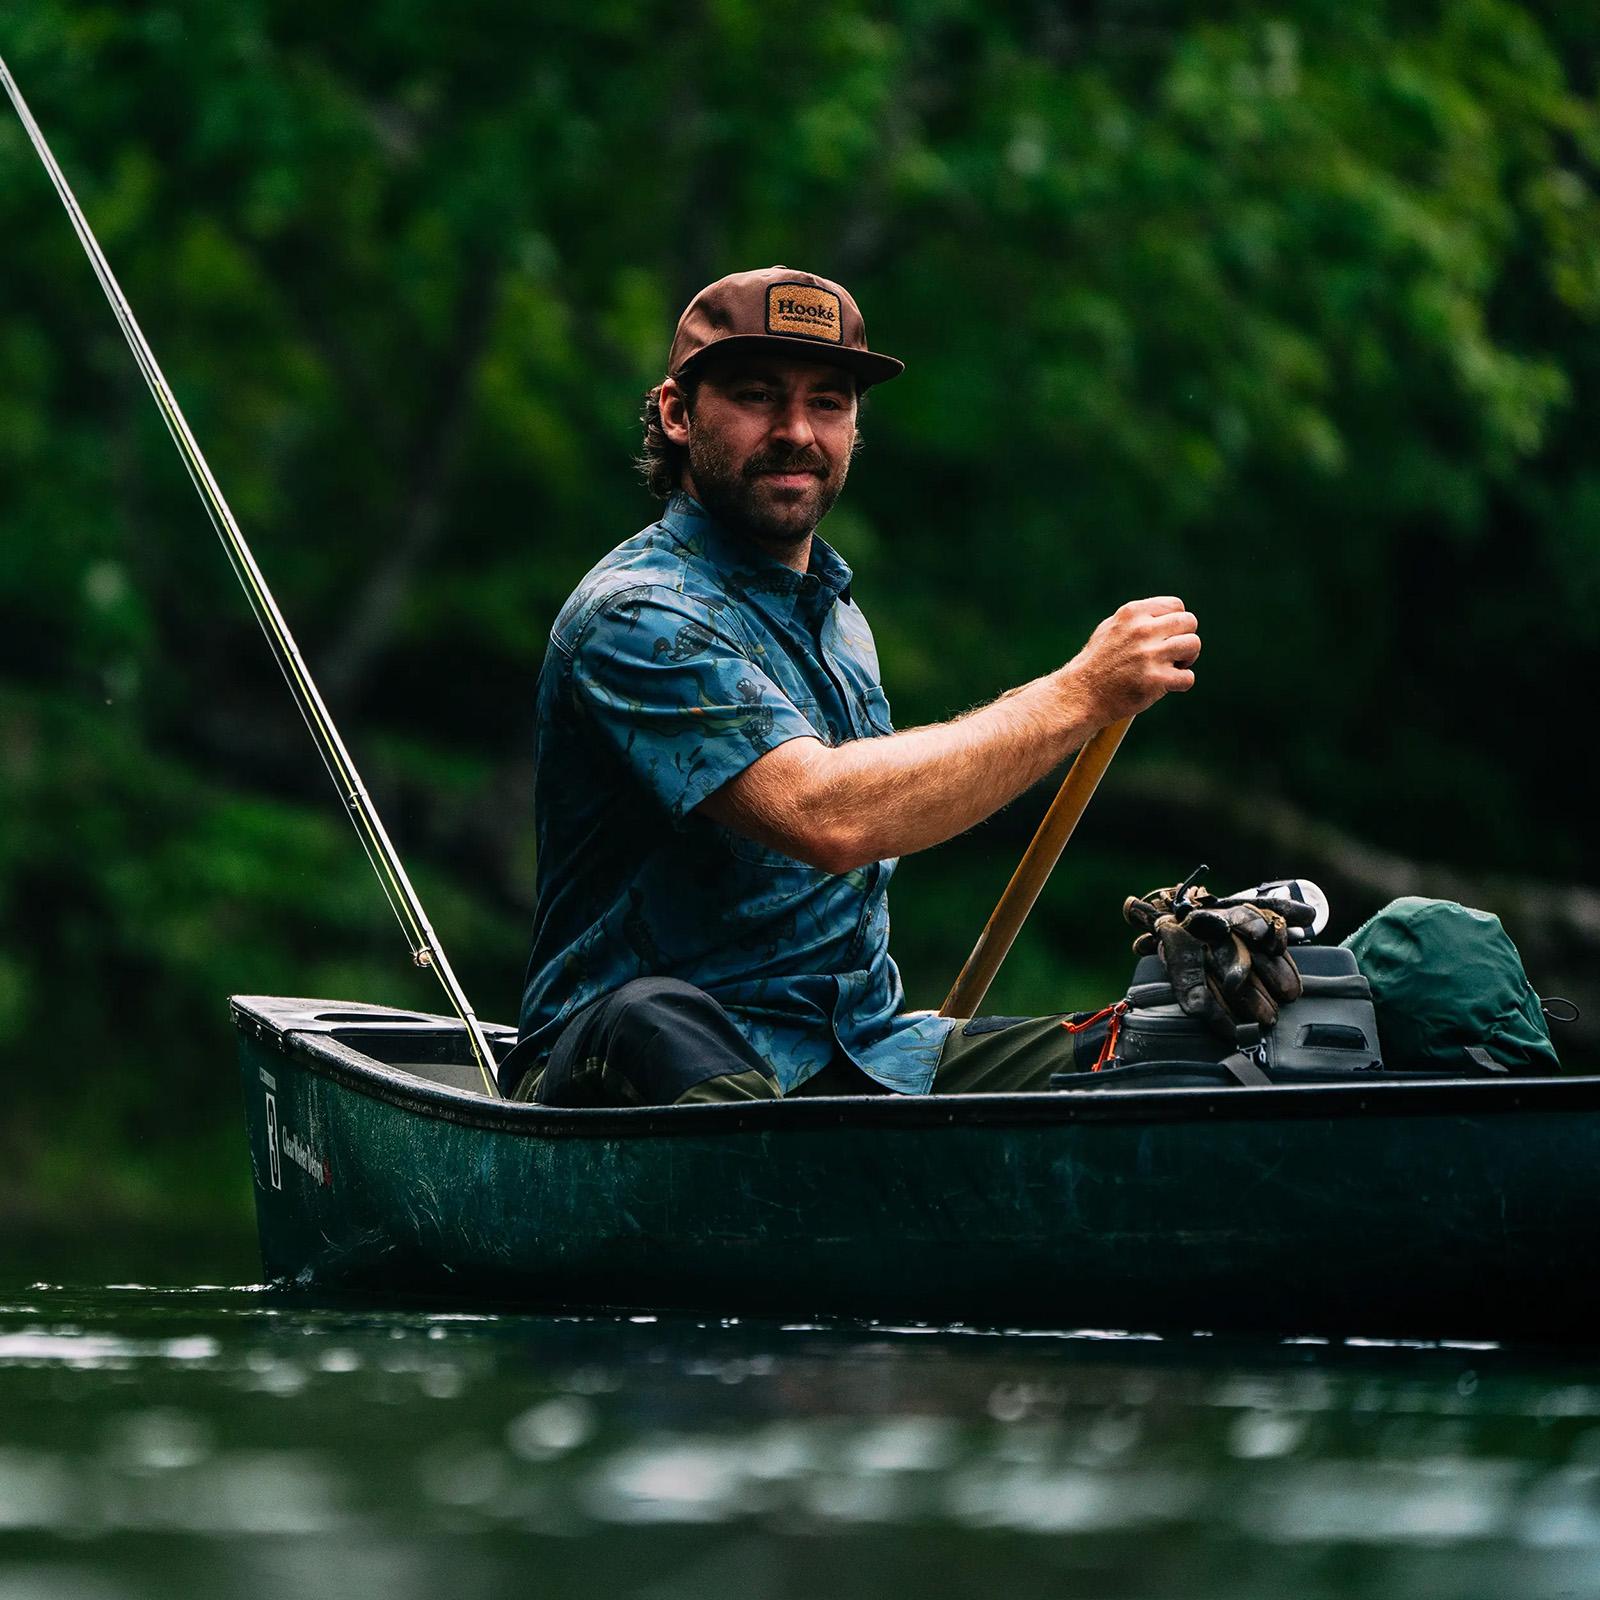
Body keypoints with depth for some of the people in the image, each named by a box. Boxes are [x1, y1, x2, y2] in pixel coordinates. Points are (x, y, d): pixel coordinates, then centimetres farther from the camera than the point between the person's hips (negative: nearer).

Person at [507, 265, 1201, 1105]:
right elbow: (825, 817, -28)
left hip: (867, 1055, 8)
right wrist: (1082, 694, -21)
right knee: (647, 1019, -42)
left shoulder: (834, 615, 19)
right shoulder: (638, 617, -13)